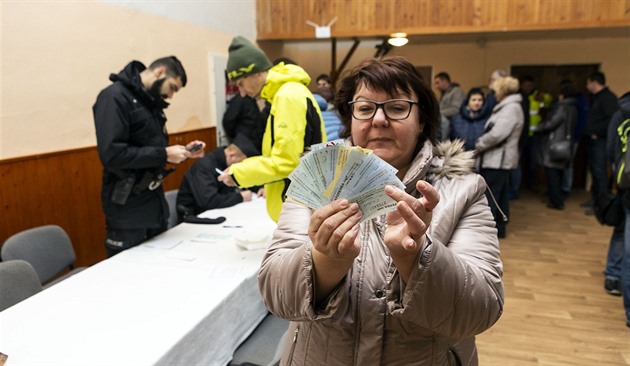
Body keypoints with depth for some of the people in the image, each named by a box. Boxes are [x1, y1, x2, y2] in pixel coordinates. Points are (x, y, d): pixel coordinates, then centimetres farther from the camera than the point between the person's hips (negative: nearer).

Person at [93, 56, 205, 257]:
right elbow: (112, 155, -26)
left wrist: (182, 151, 1)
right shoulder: (115, 97, -15)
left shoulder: (150, 102, 11)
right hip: (128, 211, -8)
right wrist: (164, 155, -22)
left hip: (155, 204, 8)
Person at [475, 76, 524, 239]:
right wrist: (482, 144, 4)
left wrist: (479, 145, -13)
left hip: (497, 159, -10)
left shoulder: (511, 108, -16)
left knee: (490, 194, -6)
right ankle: (500, 227, 22)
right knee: (500, 194, 14)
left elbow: (497, 134, -25)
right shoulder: (507, 107, 17)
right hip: (499, 159, 10)